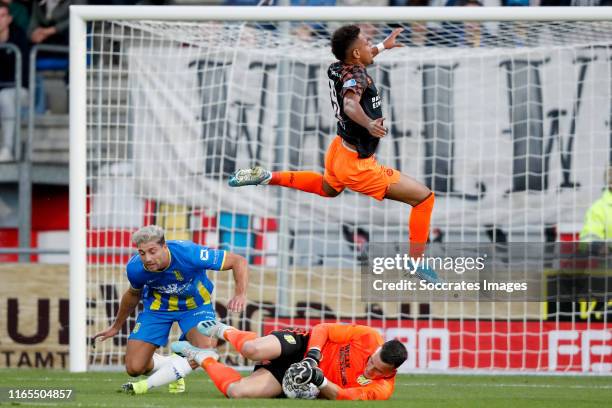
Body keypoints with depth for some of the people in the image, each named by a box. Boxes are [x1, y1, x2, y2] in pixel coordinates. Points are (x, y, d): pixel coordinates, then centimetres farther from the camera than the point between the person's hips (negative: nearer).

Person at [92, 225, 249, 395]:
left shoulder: (189, 253, -35)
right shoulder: (135, 268, -24)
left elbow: (239, 261, -25)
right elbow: (133, 294, 3)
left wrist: (240, 294, -41)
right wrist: (116, 327, 18)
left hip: (195, 304, -2)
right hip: (157, 307, 2)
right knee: (134, 368, -9)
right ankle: (174, 365, 24)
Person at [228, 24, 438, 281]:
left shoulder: (337, 68, 0)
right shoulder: (356, 76, -26)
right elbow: (350, 103, -49)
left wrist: (382, 46, 41)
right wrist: (368, 123, -68)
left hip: (338, 151, 9)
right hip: (357, 166, -9)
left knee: (327, 188, 44)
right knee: (424, 197, -6)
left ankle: (267, 177, 34)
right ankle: (417, 264, 1)